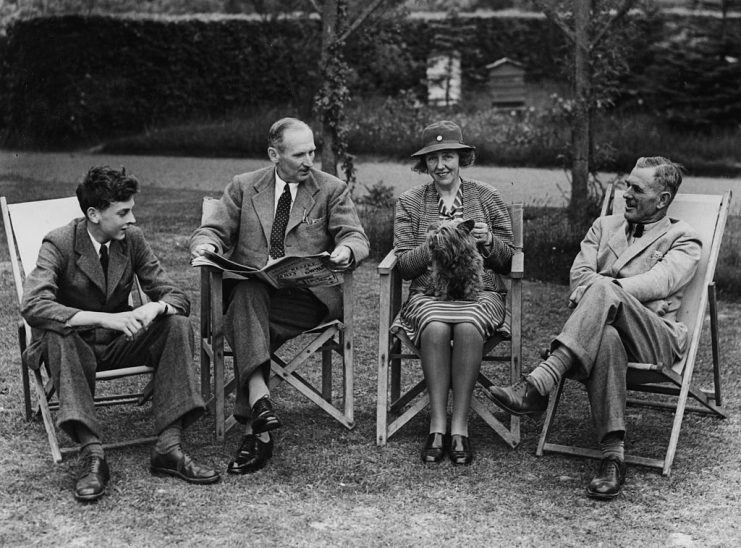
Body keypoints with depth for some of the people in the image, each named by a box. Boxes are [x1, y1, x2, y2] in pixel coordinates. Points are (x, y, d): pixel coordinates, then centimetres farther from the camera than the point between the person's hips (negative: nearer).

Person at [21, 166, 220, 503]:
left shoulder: (132, 239, -3)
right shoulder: (59, 244, -16)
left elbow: (176, 295, -2)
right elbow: (33, 306, -31)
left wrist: (155, 308, -28)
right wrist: (104, 318, -40)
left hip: (120, 342, 4)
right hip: (76, 344, -4)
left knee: (177, 324, -21)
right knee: (57, 336, -37)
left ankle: (168, 447, -25)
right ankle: (93, 456, -37)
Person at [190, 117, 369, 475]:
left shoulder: (332, 190, 11)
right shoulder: (244, 187, 15)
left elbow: (356, 238, 3)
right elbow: (212, 230, 12)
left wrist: (346, 250, -23)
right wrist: (205, 245, -14)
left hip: (308, 294, -2)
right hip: (252, 290, 2)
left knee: (243, 321, -30)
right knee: (246, 293, -35)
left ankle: (254, 428, -31)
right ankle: (259, 400, -46)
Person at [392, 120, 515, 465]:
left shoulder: (487, 197, 11)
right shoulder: (409, 203, 10)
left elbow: (509, 261, 12)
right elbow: (404, 265, 3)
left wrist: (488, 240, -8)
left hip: (481, 291, 0)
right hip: (428, 294, 0)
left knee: (468, 327, -34)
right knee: (435, 328, -33)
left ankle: (460, 428, -26)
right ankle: (438, 427, -24)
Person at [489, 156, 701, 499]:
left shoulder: (683, 240, 14)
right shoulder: (604, 227, 28)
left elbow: (659, 283, -6)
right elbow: (579, 272, 11)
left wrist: (600, 287, -17)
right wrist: (593, 294, -13)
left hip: (655, 336, -2)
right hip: (601, 326, 2)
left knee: (602, 290, -35)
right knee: (605, 338, -39)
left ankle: (538, 386, -43)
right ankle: (613, 456, -41)